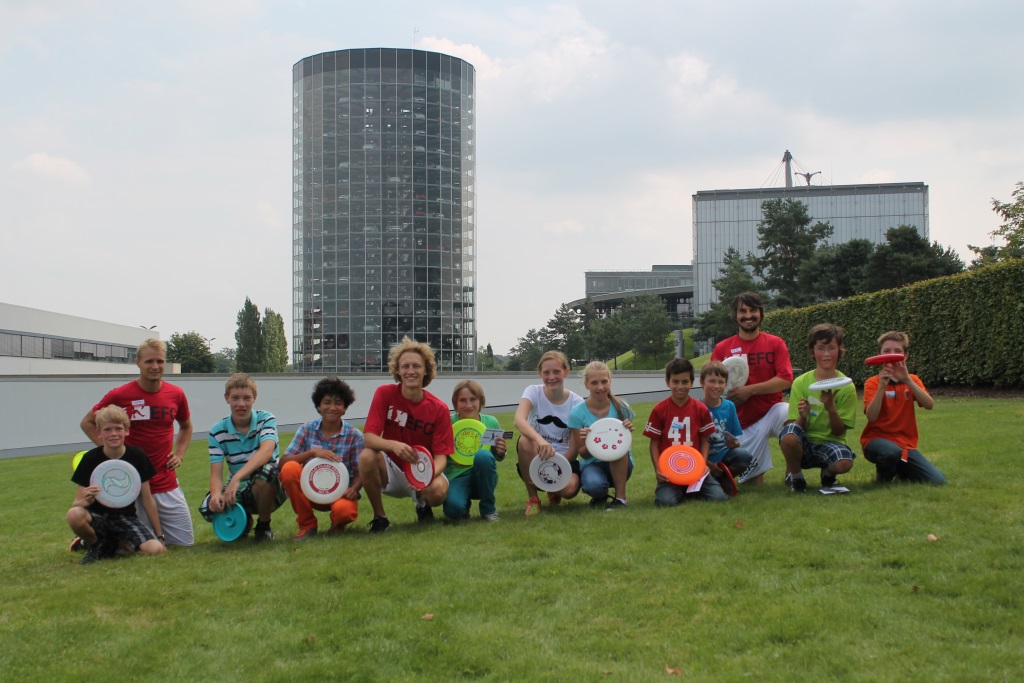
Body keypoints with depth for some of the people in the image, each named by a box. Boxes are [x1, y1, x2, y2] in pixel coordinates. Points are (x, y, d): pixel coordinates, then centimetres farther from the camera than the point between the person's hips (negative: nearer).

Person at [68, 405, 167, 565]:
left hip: (126, 517, 1)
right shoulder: (90, 459, -8)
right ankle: (94, 546, -2)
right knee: (74, 515, -36)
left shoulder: (137, 456, -5)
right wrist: (86, 500, -34)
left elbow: (147, 499, 2)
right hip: (98, 516, -1)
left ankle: (116, 544, 8)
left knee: (155, 549, -25)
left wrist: (159, 535, 2)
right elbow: (76, 504, -9)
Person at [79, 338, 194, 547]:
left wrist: (179, 454, 6)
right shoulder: (119, 395, -8)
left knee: (186, 542, 7)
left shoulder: (176, 394, 2)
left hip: (168, 485, 4)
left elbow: (186, 426, 21)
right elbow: (87, 422, 5)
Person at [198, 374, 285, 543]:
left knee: (266, 471, -37)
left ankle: (263, 526, -9)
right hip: (238, 491, 3)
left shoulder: (266, 420, -10)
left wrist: (237, 478, -44)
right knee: (208, 508, -27)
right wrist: (216, 493, -36)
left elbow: (266, 452, -30)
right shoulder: (217, 432, -2)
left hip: (269, 490, -3)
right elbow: (216, 473, -11)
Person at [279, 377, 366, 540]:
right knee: (289, 469, -26)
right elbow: (283, 462, -10)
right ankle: (307, 525, -7)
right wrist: (313, 452, -25)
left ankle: (337, 525, 5)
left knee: (343, 510, -37)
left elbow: (360, 473, -5)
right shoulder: (307, 430, 0)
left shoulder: (354, 435, -3)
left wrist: (354, 489, -27)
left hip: (340, 493, -2)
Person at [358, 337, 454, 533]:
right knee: (367, 456, -31)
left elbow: (441, 456, -11)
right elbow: (368, 437, -16)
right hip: (392, 470, 0)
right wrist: (394, 445, -37)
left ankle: (422, 504, 8)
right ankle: (379, 517, -9)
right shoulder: (385, 394, -9)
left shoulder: (439, 408, -10)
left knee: (438, 490, -33)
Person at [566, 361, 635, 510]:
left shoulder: (621, 407, -7)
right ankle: (600, 496, 4)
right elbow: (583, 454, -4)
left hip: (619, 466, 1)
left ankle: (620, 497, -17)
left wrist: (628, 431, -23)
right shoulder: (578, 413, -9)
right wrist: (588, 442, -27)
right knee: (593, 484, -36)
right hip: (592, 464, -1)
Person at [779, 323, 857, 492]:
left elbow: (839, 432, -5)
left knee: (844, 463, -34)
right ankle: (794, 476, -4)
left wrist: (830, 408, -23)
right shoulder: (800, 383, -2)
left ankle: (828, 472, 6)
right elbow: (794, 427, -5)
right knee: (789, 433, -35)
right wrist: (803, 416, -27)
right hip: (803, 446, 0)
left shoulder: (846, 386, -3)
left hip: (830, 442, 0)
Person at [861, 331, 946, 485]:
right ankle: (883, 476, -4)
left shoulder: (912, 380, 8)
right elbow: (871, 416, -20)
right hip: (877, 439, -4)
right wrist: (882, 386, -28)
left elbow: (929, 405, -12)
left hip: (906, 443, 4)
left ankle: (900, 471, 17)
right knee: (891, 451, -39)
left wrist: (907, 380, -24)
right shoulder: (873, 383, -3)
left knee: (937, 481, -12)